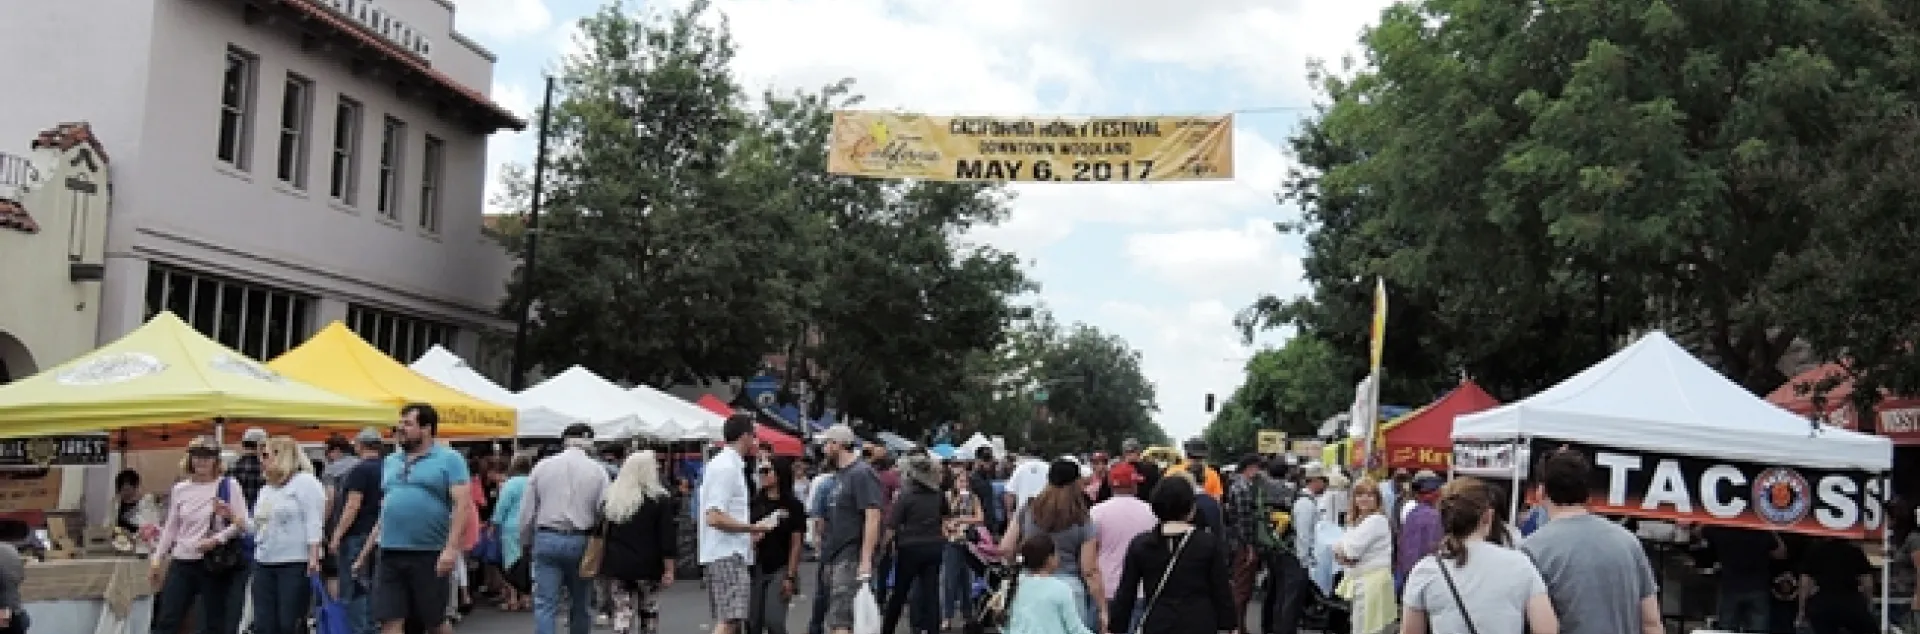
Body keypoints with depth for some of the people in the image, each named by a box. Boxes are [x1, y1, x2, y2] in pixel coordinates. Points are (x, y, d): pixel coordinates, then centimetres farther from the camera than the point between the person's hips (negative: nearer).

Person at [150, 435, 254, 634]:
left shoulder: (228, 486, -5)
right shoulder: (180, 489, 7)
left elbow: (243, 523, -9)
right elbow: (170, 528, 14)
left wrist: (217, 539, -20)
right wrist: (157, 559, 11)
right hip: (182, 562, 4)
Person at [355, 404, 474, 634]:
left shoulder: (449, 459, -2)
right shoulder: (391, 461, 16)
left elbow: (462, 504, -11)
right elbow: (385, 511, 21)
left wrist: (452, 547, -21)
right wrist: (365, 553, 17)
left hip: (431, 555, -5)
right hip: (390, 555, 5)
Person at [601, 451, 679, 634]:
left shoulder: (610, 497, 7)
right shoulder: (659, 500, -7)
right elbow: (667, 537, -9)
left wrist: (605, 564, 20)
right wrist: (669, 569, -5)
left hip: (617, 564, 3)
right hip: (647, 565, -3)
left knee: (622, 611, 4)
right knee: (649, 609, 14)